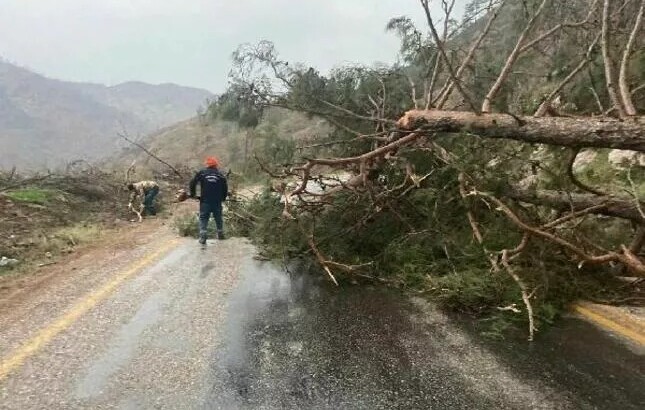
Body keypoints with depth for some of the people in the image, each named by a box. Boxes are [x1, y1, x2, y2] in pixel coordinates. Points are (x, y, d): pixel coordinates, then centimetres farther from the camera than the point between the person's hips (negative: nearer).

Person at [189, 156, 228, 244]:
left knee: (203, 218, 1)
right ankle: (220, 234, 28)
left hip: (205, 201, -2)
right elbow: (225, 188, 6)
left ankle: (203, 236, -13)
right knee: (218, 218, 18)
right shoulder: (220, 175, 5)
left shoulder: (201, 173, 1)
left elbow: (192, 183, -4)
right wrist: (223, 198, 19)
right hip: (217, 201, 2)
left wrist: (192, 194, 7)